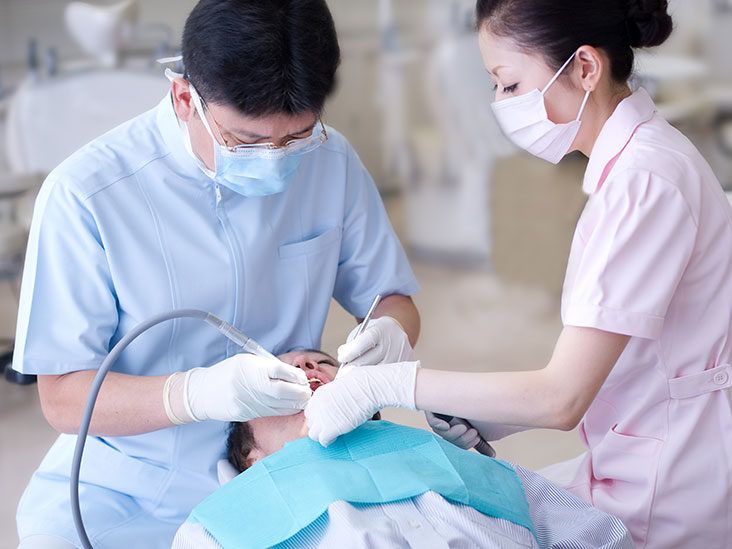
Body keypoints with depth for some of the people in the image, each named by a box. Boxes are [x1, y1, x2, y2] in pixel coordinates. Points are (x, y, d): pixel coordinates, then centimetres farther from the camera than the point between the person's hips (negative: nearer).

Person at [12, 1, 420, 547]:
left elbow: (394, 299, 8)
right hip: (123, 487, -4)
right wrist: (197, 393, -33)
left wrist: (391, 334, -17)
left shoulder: (331, 161, -5)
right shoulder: (86, 194, -18)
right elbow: (64, 398, -15)